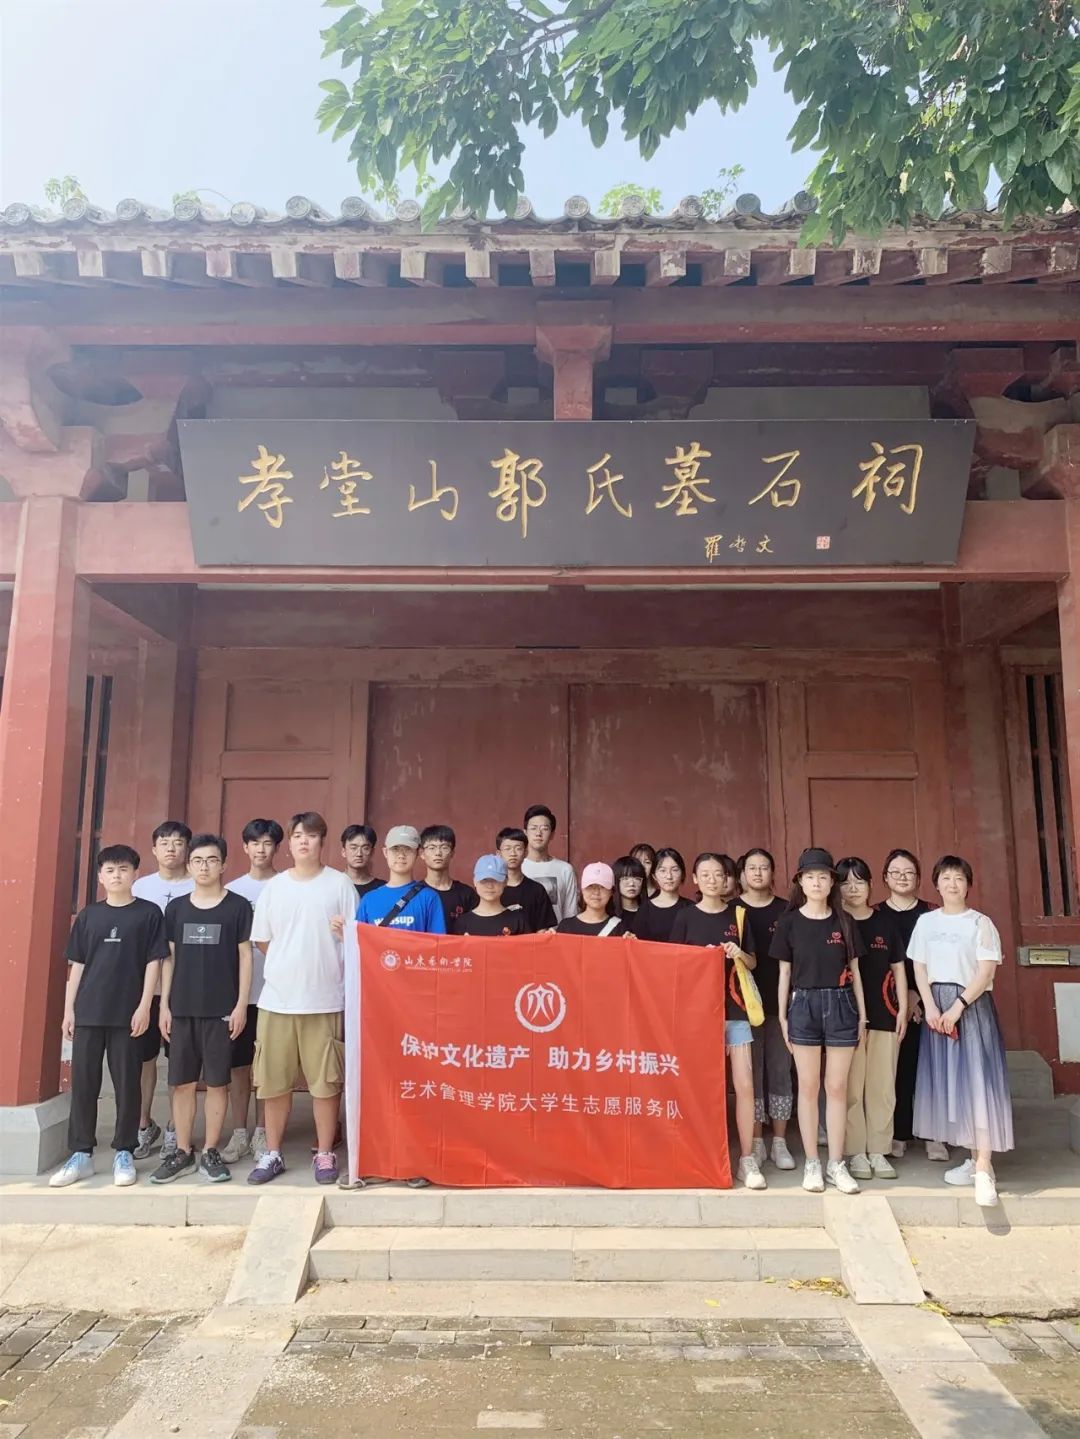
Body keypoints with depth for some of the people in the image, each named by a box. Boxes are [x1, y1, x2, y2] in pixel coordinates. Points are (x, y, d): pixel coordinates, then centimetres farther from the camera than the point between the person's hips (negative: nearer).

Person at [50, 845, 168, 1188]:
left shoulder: (149, 913, 0)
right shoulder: (88, 915, 8)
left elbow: (153, 962, -3)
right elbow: (77, 964, 10)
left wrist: (144, 1006, -9)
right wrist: (69, 1009, 5)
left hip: (128, 1013, -3)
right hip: (88, 1012, 3)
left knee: (127, 1083, 3)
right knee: (82, 1082, 7)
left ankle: (124, 1153, 14)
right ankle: (81, 1154, 17)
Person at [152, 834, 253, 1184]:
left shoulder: (238, 906, -2)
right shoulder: (176, 907, 7)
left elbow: (245, 956, -1)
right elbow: (169, 958, 10)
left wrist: (241, 1005, -6)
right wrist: (164, 1005, 4)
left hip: (221, 1009, -3)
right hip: (182, 1008, 3)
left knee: (217, 1081, 3)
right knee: (182, 1082, 8)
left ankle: (210, 1151, 15)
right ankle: (182, 1151, 20)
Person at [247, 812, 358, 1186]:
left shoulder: (340, 884, 0)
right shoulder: (274, 886, 6)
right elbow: (262, 940, 12)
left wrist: (346, 933, -20)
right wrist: (290, 967, 9)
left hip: (325, 1000, -2)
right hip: (277, 999, 2)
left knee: (326, 1082, 4)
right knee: (273, 1082, 10)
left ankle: (324, 1154, 18)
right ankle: (272, 1154, 24)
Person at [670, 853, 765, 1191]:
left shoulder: (738, 914, 6)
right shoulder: (686, 916, 1)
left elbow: (753, 962, 11)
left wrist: (740, 954, -10)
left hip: (734, 1007, 1)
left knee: (745, 1084, -3)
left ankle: (747, 1159, 7)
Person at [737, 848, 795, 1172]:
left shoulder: (785, 911, 4)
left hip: (780, 1002, 1)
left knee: (780, 1070, 6)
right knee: (750, 1072, 4)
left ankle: (779, 1142, 15)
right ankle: (756, 1142, 15)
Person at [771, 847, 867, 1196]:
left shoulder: (844, 921, 5)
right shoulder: (789, 921, 1)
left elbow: (854, 970, 9)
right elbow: (784, 973, 4)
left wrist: (862, 1013, 7)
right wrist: (782, 1016, 2)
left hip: (840, 1004, 1)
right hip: (804, 1004, -1)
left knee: (837, 1087, 6)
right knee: (808, 1087, 5)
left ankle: (836, 1163, 16)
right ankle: (811, 1163, 15)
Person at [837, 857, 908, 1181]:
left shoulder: (885, 922, 8)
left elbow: (898, 968, 12)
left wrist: (902, 1009, 6)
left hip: (884, 1014, 3)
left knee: (882, 1086, 6)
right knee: (850, 1087, 0)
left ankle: (878, 1151, 16)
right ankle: (856, 1152, 10)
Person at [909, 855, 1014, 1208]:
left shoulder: (980, 923, -3)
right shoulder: (926, 922, 8)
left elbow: (986, 972, -9)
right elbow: (919, 968, 6)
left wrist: (957, 1007, -16)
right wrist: (930, 1007, -8)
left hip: (972, 1005, -4)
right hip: (936, 1006, 4)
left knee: (977, 1080, -9)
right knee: (949, 1081, 5)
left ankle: (984, 1169, -8)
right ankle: (973, 1159, 16)